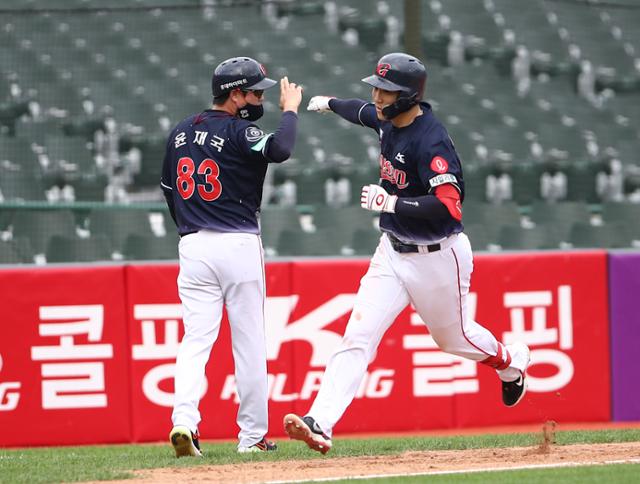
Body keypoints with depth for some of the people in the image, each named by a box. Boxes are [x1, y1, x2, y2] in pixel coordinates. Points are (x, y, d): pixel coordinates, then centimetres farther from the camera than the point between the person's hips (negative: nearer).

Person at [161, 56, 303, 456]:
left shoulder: (181, 133, 12)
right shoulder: (237, 131, -11)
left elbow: (169, 188, 19)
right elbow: (280, 150, -29)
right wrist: (290, 110, -13)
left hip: (193, 245, 5)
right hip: (238, 245, -5)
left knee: (196, 338, 1)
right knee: (249, 343, 4)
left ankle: (184, 421, -18)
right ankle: (253, 435, 8)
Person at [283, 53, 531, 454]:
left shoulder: (431, 142, -27)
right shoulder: (387, 119, -1)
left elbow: (449, 207, -36)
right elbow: (365, 112, 26)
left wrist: (390, 202, -35)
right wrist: (332, 104, 44)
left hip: (437, 257, -7)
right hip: (393, 252, 7)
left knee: (454, 336, 16)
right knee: (359, 335, -9)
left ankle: (511, 363, 50)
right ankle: (320, 424, -20)